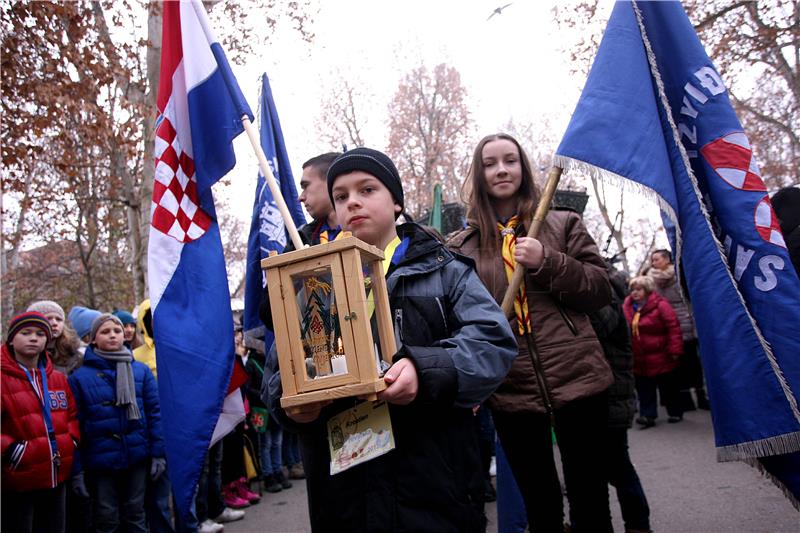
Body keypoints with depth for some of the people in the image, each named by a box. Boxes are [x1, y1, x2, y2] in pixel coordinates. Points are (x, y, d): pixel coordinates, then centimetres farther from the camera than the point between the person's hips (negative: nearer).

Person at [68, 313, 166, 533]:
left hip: (137, 456, 1)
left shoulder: (141, 371, -1)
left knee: (135, 514, 15)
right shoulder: (80, 377, -4)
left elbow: (155, 412, 0)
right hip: (100, 460, -1)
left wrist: (158, 453, -4)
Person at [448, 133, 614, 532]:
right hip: (510, 390, 1)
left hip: (576, 378, 0)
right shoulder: (461, 247, 6)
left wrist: (547, 262, -14)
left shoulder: (562, 225, 6)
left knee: (589, 496, 10)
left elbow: (601, 289, 1)